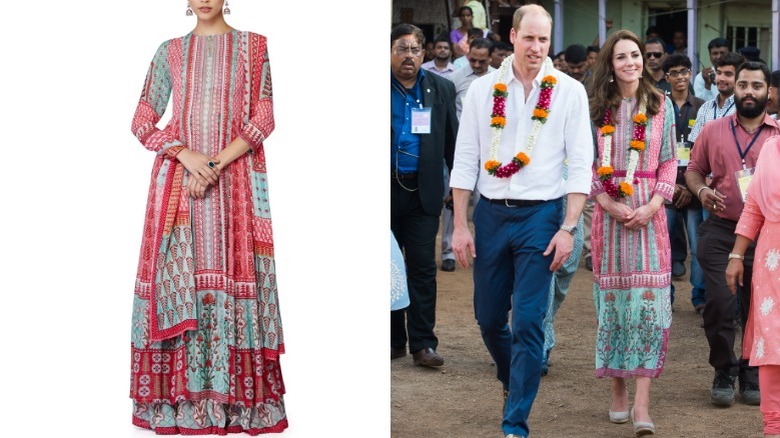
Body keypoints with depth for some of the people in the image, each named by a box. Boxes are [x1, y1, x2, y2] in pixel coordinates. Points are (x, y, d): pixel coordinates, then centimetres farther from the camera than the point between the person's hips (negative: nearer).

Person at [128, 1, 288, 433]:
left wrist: (217, 165, -12)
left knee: (233, 279, -5)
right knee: (177, 279, -4)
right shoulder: (169, 52, 10)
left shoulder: (253, 47, 7)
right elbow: (142, 121, 6)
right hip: (177, 179, 1)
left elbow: (263, 119, -2)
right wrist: (186, 155, -11)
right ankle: (179, 396, -3)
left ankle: (239, 397, -4)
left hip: (236, 181, -1)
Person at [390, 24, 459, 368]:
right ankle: (393, 340, 17)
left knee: (423, 267, -2)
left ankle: (423, 343, 2)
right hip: (385, 191, -1)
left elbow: (452, 141, 10)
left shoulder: (441, 89, 7)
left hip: (423, 192, 1)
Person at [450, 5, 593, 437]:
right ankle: (512, 380, 41)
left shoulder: (569, 91, -2)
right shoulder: (483, 89, 3)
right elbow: (465, 161, 5)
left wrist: (567, 228, -10)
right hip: (491, 212, 3)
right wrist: (460, 226, 1)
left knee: (528, 322, -7)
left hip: (541, 214, -3)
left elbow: (580, 165, -3)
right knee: (488, 318, 11)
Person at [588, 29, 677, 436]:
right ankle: (618, 391, 14)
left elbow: (669, 162, 4)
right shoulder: (596, 107, 4)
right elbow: (588, 163, 3)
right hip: (609, 210, 1)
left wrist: (651, 206, -10)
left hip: (649, 212, 0)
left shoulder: (661, 105, 5)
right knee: (611, 298, 3)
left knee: (648, 299, -8)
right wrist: (609, 203, -11)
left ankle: (641, 402, -11)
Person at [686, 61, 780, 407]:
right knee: (719, 305, -5)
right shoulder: (713, 131, 7)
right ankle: (723, 373, 12)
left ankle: (752, 375, 23)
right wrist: (701, 190, -8)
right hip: (720, 229, 0)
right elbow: (693, 169, 12)